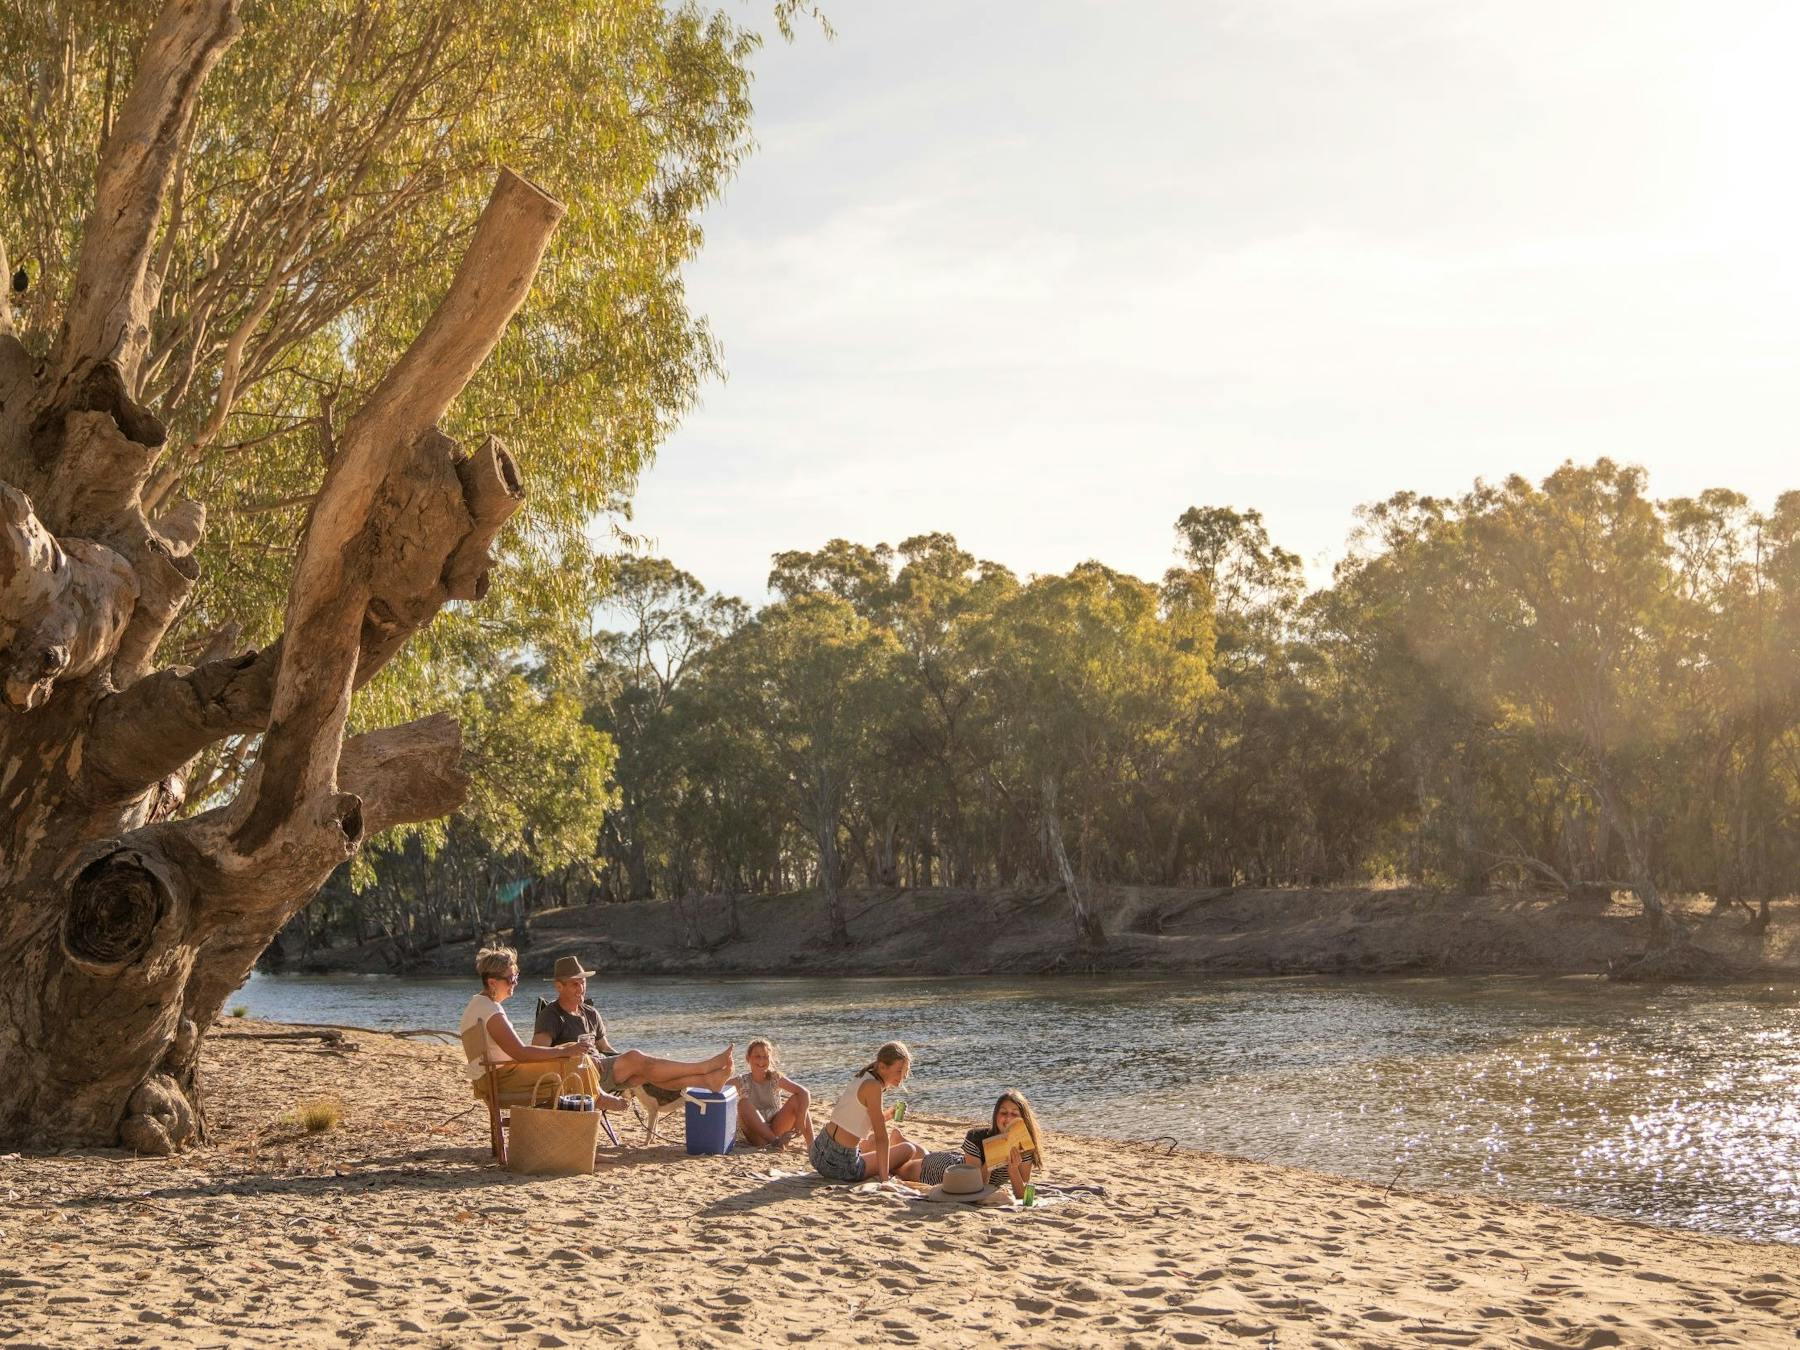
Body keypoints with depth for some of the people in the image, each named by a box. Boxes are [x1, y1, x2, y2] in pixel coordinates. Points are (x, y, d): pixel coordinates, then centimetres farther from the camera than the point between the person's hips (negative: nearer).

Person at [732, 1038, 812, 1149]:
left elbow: (804, 1093, -11)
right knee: (744, 1103, -26)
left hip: (776, 1130, 1)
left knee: (796, 1099, -17)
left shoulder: (775, 1078, -2)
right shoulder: (742, 1081, -3)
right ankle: (774, 1141, -34)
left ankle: (812, 1145, -25)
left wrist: (800, 1117, -26)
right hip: (754, 1135, -1)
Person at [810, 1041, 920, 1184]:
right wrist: (884, 1178, -18)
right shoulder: (873, 1086, -19)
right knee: (908, 1150, 4)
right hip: (840, 1165, -9)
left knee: (893, 1134, 30)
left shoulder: (863, 1078, 8)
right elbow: (881, 1138, -19)